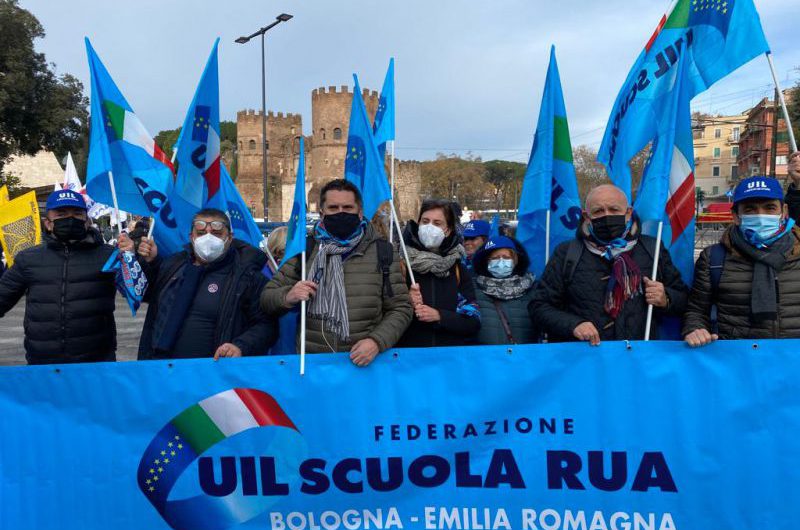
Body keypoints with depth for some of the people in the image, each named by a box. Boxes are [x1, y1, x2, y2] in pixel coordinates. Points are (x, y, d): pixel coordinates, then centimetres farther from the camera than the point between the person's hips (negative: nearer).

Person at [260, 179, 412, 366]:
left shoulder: (382, 252, 5)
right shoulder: (305, 250, 8)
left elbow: (400, 308, 6)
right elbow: (267, 298, 13)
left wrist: (377, 341, -10)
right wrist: (288, 296, -9)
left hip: (364, 362, -2)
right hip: (311, 361, 2)